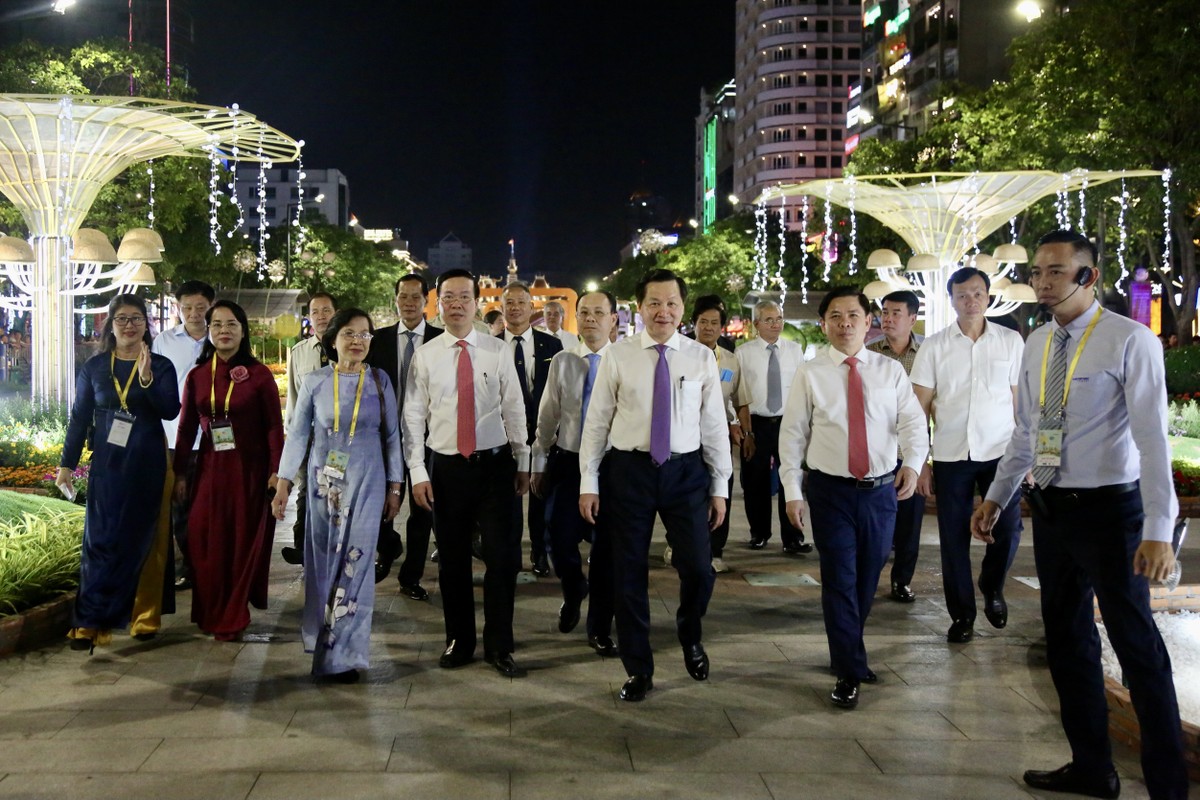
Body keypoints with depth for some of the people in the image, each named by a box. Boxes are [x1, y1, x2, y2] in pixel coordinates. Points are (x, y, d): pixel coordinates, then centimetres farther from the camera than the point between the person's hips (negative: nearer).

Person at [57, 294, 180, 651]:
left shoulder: (161, 366, 1)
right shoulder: (94, 367, 5)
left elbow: (170, 410, -13)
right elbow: (79, 417, 8)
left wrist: (146, 378, -26)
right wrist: (67, 464, 5)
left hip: (148, 466, -1)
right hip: (107, 465, 1)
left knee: (144, 540, 5)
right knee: (101, 540, -2)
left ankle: (144, 617, 14)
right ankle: (89, 621, 0)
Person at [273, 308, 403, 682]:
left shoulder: (380, 381, 1)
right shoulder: (314, 382, 0)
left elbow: (391, 435, 5)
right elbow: (297, 433, 5)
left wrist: (395, 486, 4)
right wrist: (283, 483, 0)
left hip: (367, 482, -1)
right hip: (324, 481, 1)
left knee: (355, 561, -4)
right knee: (322, 562, 6)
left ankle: (343, 654, 3)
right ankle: (322, 637, 24)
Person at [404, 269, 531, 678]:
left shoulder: (498, 351, 0)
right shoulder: (425, 356, 0)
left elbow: (514, 409, 3)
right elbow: (413, 416, 0)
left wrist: (523, 464, 4)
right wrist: (418, 473, -5)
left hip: (494, 464, 0)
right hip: (446, 467, 1)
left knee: (503, 557, 0)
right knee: (452, 561, 11)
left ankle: (499, 646, 15)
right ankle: (459, 642, 27)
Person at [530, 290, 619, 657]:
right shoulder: (562, 362, 3)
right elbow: (547, 417, 9)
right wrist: (538, 463, 10)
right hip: (566, 462, 2)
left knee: (605, 548, 5)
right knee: (560, 541, -3)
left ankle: (600, 629, 22)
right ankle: (574, 592, 32)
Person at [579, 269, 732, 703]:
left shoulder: (701, 357, 1)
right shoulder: (618, 356, -2)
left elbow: (714, 424, 4)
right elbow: (597, 421, 1)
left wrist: (720, 487, 3)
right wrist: (589, 482, -2)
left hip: (686, 471, 0)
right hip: (629, 470, 0)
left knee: (698, 568, -3)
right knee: (629, 573, 7)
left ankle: (690, 637, 32)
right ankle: (638, 669, 25)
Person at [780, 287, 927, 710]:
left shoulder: (891, 371, 2)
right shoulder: (810, 374, -2)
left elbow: (913, 423, -5)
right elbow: (792, 434, 0)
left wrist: (912, 463, -24)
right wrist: (792, 491, -4)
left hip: (881, 489, 2)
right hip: (830, 489, -2)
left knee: (869, 577, 14)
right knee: (840, 580, 0)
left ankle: (849, 649, 36)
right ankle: (849, 671, 10)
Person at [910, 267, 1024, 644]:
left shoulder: (1011, 341, 3)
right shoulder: (934, 347, 2)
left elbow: (1020, 401, 5)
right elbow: (921, 408, 3)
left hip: (1001, 453, 0)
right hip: (951, 456, 0)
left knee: (1008, 529, -6)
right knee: (954, 538, 5)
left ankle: (992, 588, 25)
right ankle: (962, 615, 22)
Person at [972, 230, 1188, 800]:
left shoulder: (1130, 340, -13)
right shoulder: (1036, 345, 7)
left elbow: (1152, 437, -18)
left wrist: (1158, 530, -22)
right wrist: (996, 497, 14)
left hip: (1108, 508, -7)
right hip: (1050, 509, 7)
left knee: (1136, 646, 2)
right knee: (1066, 641, 16)